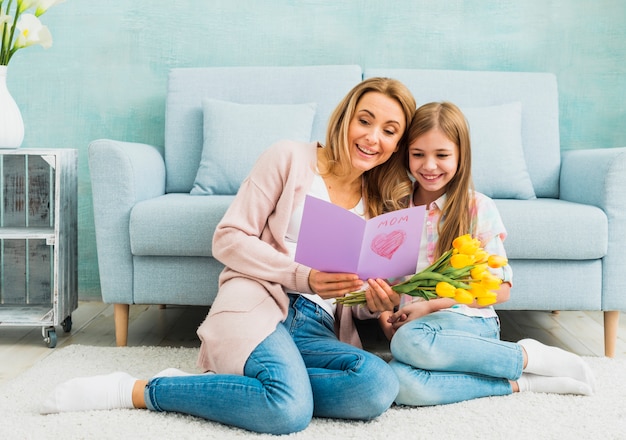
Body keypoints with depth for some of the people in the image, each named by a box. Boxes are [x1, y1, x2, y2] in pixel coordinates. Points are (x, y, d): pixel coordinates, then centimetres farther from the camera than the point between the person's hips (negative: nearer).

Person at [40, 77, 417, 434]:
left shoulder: (384, 204, 19)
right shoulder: (290, 158, 5)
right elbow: (228, 239, -1)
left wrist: (377, 303, -4)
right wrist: (303, 277, -13)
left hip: (320, 332, 6)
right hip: (260, 305, -5)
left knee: (380, 384, -30)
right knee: (289, 410, -36)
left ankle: (211, 386, -17)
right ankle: (133, 390, -16)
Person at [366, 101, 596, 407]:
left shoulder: (478, 208, 0)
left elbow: (500, 288, -2)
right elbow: (382, 277, 13)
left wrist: (432, 306, -11)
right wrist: (385, 317, -8)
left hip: (471, 322, -3)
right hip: (409, 324, 3)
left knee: (409, 339, -39)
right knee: (401, 383, -35)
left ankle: (526, 355, -15)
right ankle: (518, 383, -16)